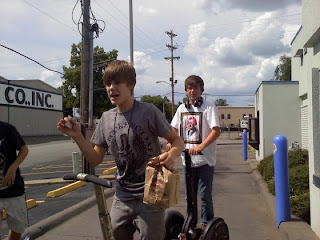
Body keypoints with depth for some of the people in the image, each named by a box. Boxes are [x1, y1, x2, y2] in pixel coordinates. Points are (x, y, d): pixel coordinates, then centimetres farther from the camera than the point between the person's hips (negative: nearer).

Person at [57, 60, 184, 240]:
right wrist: (77, 136, -8)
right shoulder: (106, 118, 3)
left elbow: (177, 140, -6)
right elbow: (96, 159, 6)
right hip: (122, 198, 5)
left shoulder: (148, 111, -12)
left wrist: (172, 154, -28)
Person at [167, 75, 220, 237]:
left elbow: (216, 131, -15)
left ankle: (207, 226, 18)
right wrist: (170, 142, -3)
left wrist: (200, 146, -28)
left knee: (205, 195, 3)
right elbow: (174, 128, 17)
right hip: (187, 159, 5)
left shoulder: (209, 107, -6)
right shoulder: (182, 108, 9)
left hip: (205, 159, -5)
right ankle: (191, 225, 26)